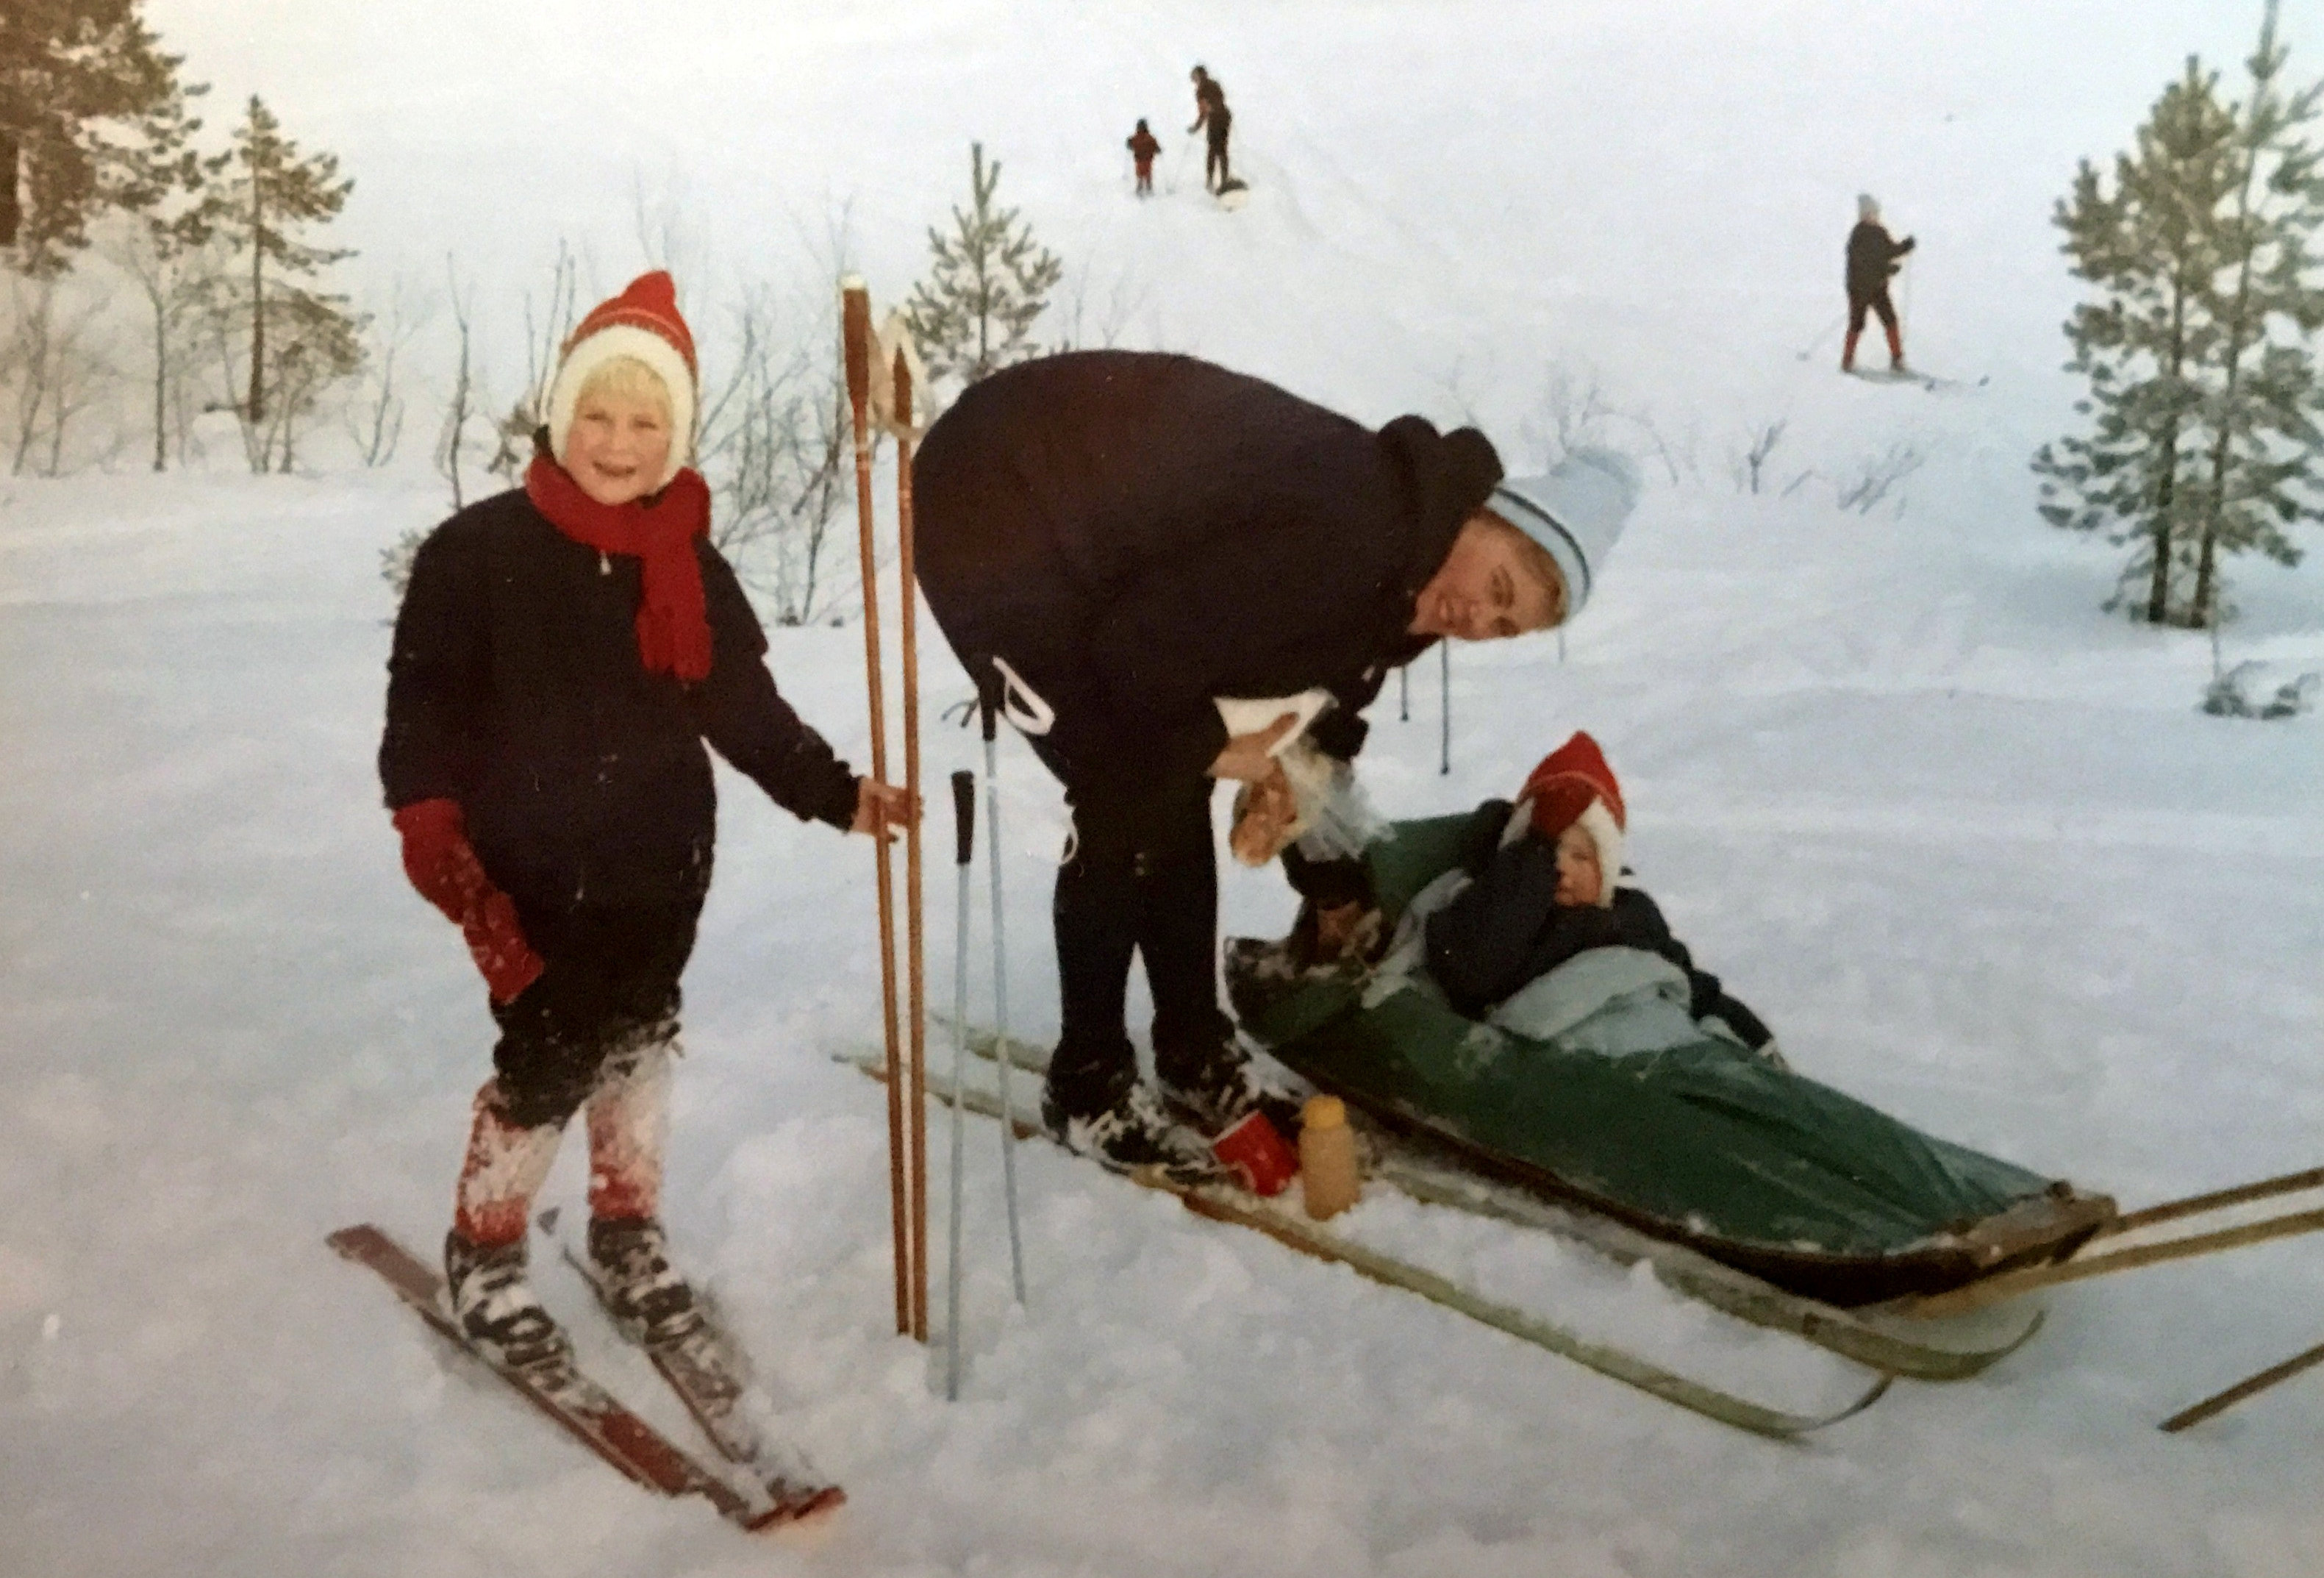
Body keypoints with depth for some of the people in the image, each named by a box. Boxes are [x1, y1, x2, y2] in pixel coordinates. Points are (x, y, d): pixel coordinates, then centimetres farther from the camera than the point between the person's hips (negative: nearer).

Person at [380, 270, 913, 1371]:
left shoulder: (693, 568, 2)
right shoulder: (476, 554, -9)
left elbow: (747, 710, 5)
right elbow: (424, 710, -9)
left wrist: (836, 795, -4)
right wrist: (433, 832, -22)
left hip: (660, 867, 4)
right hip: (530, 869, -4)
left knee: (636, 1041, 15)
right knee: (551, 1057, -4)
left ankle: (627, 1228, 36)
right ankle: (483, 1248, 21)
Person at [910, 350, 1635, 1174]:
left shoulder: (1392, 584, 0)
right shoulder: (1346, 543, -31)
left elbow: (1321, 718, 13)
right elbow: (1140, 653, -28)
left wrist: (1336, 895, 14)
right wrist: (1212, 749, -10)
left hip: (1071, 535, 9)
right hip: (990, 511, -9)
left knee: (1175, 788, 8)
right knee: (1130, 801, -11)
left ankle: (1197, 1057, 20)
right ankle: (1086, 1083, 4)